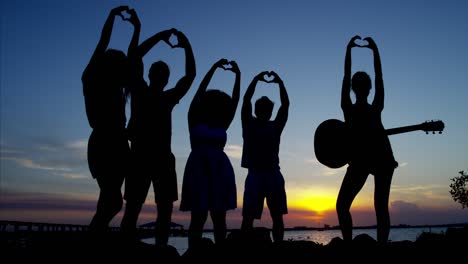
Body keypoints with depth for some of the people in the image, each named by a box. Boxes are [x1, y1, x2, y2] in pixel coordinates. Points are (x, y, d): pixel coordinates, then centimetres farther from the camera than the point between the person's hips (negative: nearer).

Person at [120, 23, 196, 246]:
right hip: (140, 156, -4)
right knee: (132, 208, -6)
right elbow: (134, 57, -2)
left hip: (164, 158, 4)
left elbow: (190, 75, 14)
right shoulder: (139, 92, 8)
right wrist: (159, 36, -1)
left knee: (165, 209, 1)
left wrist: (187, 47, 7)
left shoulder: (169, 98, 18)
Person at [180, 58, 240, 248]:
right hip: (199, 168, -4)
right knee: (198, 217, -6)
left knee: (219, 218, 4)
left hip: (221, 170, 4)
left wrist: (238, 75, 6)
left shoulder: (222, 126, 16)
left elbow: (235, 100, 12)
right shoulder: (195, 122, 6)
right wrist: (214, 67, -1)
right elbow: (200, 92, 0)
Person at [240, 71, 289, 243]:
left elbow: (286, 104, 6)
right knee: (248, 216, -5)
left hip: (273, 174, 3)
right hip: (255, 174, -3)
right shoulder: (249, 124, 9)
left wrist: (280, 82, -1)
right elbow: (246, 100, -2)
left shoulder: (275, 126, 14)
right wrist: (256, 79, -7)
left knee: (277, 216, 3)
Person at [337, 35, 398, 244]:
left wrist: (375, 50, 4)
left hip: (381, 157, 0)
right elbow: (346, 77, 7)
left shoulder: (375, 108, 12)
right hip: (359, 159, 0)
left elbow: (379, 78, 7)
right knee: (342, 205, -5)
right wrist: (349, 49, 5)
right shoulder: (348, 108, 11)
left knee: (381, 207, -1)